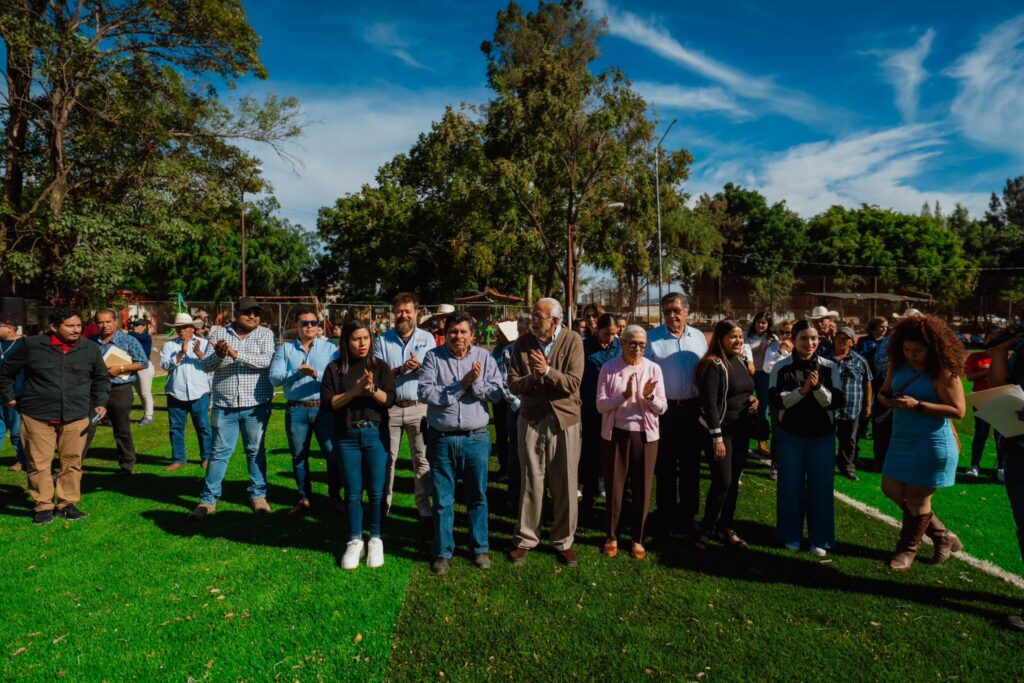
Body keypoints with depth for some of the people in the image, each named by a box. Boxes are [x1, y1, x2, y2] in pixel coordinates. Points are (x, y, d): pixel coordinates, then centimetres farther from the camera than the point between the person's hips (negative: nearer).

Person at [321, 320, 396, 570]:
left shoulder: (380, 367, 4)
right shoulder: (335, 369, 3)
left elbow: (390, 399, -5)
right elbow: (328, 402, -5)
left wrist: (372, 389, -22)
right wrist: (355, 391, -16)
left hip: (376, 434, 0)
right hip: (347, 436, 0)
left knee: (377, 491, 4)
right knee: (353, 492, 7)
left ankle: (376, 540, 20)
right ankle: (355, 542, 21)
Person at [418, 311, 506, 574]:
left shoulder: (483, 357, 2)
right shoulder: (433, 357, -1)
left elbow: (498, 393, -3)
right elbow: (425, 392, -13)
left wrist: (476, 383, -18)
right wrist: (460, 386, -14)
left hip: (476, 438, 1)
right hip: (442, 439, -1)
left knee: (477, 497, 13)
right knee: (442, 500, 9)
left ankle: (480, 549, 30)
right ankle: (442, 552, 25)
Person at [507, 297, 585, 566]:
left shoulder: (572, 341, -6)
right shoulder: (522, 343, 0)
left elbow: (573, 384, -13)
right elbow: (513, 384, -2)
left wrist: (548, 371, -27)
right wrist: (532, 378, -21)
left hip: (565, 419, -1)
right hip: (532, 419, 1)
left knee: (565, 484, 8)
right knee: (531, 482, 7)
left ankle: (564, 541, 24)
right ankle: (525, 539, 23)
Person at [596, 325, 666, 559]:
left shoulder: (653, 369, 0)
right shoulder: (608, 368, -4)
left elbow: (662, 408, 0)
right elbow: (601, 405, -8)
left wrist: (649, 396, -21)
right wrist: (625, 395, -22)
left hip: (645, 435, 1)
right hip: (615, 434, -1)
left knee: (642, 488, 9)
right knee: (614, 487, 8)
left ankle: (637, 538, 25)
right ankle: (611, 536, 25)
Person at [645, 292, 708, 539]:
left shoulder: (698, 338, 6)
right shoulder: (652, 338, -4)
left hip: (692, 409, 3)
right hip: (664, 409, -3)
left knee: (691, 465, 12)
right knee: (665, 466, 7)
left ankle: (688, 516, 26)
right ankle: (666, 517, 20)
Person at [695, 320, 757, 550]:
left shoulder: (740, 361, 10)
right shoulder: (713, 365, -15)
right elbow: (710, 403, -19)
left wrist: (753, 400, 1)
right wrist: (717, 438, -20)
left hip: (741, 430, 8)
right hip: (721, 430, -8)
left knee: (734, 481, 12)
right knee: (722, 482, -7)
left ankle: (725, 527, 25)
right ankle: (706, 530, 9)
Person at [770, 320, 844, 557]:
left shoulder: (830, 367, -2)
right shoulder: (781, 367, -5)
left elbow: (837, 402, -7)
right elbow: (776, 402, -12)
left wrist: (818, 387, -24)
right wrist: (802, 389, -23)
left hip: (822, 436, 1)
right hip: (790, 435, -1)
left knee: (820, 486, 6)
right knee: (791, 485, 7)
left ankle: (820, 539, 20)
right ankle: (791, 535, 23)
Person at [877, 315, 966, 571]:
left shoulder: (943, 372, -18)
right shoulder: (899, 365, 0)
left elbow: (958, 410, -21)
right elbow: (883, 392, 9)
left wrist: (917, 405, -29)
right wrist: (887, 400, -14)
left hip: (932, 444, -8)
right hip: (901, 439, 8)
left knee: (916, 499, 6)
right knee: (892, 491, 15)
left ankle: (908, 549, 30)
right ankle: (941, 535, 35)